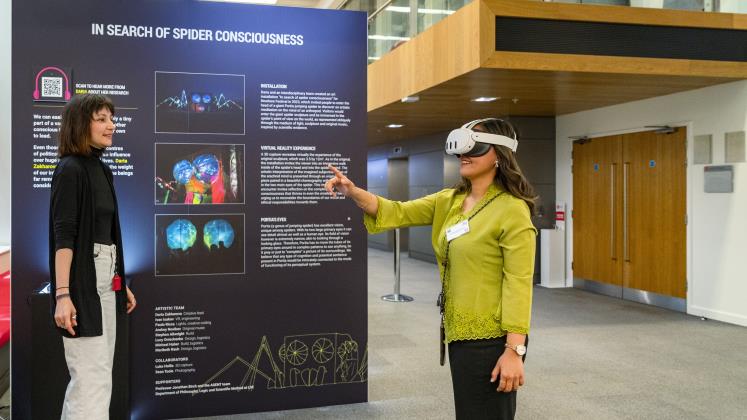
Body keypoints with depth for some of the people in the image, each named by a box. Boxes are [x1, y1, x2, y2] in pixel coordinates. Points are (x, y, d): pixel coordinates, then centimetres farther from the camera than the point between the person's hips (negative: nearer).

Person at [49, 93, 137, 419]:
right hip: (82, 282, -9)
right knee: (92, 379, -9)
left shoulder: (102, 171, 13)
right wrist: (63, 294, -24)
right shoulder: (70, 169, -10)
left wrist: (121, 283, 19)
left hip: (106, 278, 9)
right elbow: (63, 235, -17)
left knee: (99, 374, 13)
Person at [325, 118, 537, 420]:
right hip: (459, 333, 8)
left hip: (490, 339, -7)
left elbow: (518, 283, -17)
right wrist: (353, 192, -16)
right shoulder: (449, 201, 9)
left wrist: (514, 350, -21)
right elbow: (398, 213, 1)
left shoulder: (512, 210, -13)